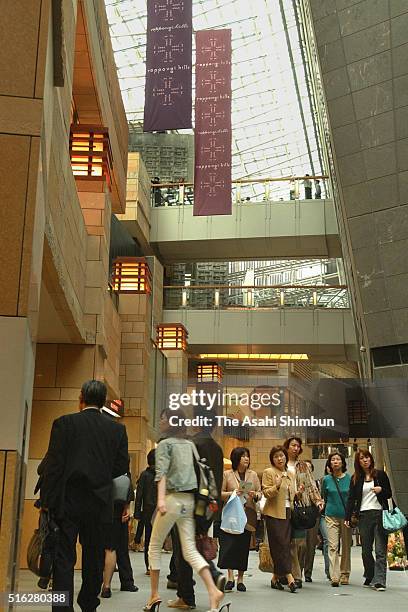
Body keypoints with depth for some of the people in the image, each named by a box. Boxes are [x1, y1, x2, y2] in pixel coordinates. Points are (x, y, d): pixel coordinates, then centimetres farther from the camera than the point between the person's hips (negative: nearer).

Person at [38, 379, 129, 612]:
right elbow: (122, 466, 3)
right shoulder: (117, 429, 2)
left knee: (64, 558, 1)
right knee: (94, 557, 16)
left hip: (67, 500, -3)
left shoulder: (64, 423, -5)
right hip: (99, 502, 3)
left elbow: (53, 464, -9)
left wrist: (47, 499, -5)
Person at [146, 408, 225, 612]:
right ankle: (213, 591, -14)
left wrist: (161, 499, -27)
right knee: (190, 550, 3)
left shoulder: (165, 444, -3)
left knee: (154, 547, 11)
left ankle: (154, 596, 12)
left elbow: (162, 473, -17)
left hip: (172, 499, -6)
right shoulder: (190, 444, 15)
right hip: (189, 500, 6)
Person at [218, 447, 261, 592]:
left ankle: (240, 579, 15)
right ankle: (230, 577, -8)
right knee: (228, 544, -13)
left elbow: (260, 493, 12)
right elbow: (219, 493, -1)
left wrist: (255, 495, -9)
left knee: (243, 546, 5)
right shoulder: (227, 474, 2)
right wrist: (232, 493, -16)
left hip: (248, 515, 3)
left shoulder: (253, 475, 11)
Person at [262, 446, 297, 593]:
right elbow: (266, 493, -10)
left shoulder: (291, 475, 17)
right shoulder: (269, 472, -2)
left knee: (285, 545, 5)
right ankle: (289, 577, -11)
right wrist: (276, 486, -26)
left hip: (287, 513, 6)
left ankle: (275, 577, 13)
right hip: (274, 513, -6)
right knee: (281, 544, -10)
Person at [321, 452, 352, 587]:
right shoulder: (326, 479, 3)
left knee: (346, 546, 7)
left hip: (347, 516, 0)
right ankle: (334, 577, -13)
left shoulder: (350, 478, 1)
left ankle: (344, 575, 20)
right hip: (331, 516, 0)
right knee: (333, 546, -10)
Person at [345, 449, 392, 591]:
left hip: (380, 514, -2)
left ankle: (379, 581, -10)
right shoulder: (355, 478, 10)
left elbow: (389, 494, 11)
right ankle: (370, 577, 24)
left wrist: (381, 490, -11)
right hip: (364, 515, 2)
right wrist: (348, 517, 0)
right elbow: (351, 498, 8)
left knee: (380, 550, -8)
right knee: (366, 550, 7)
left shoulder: (380, 474, 6)